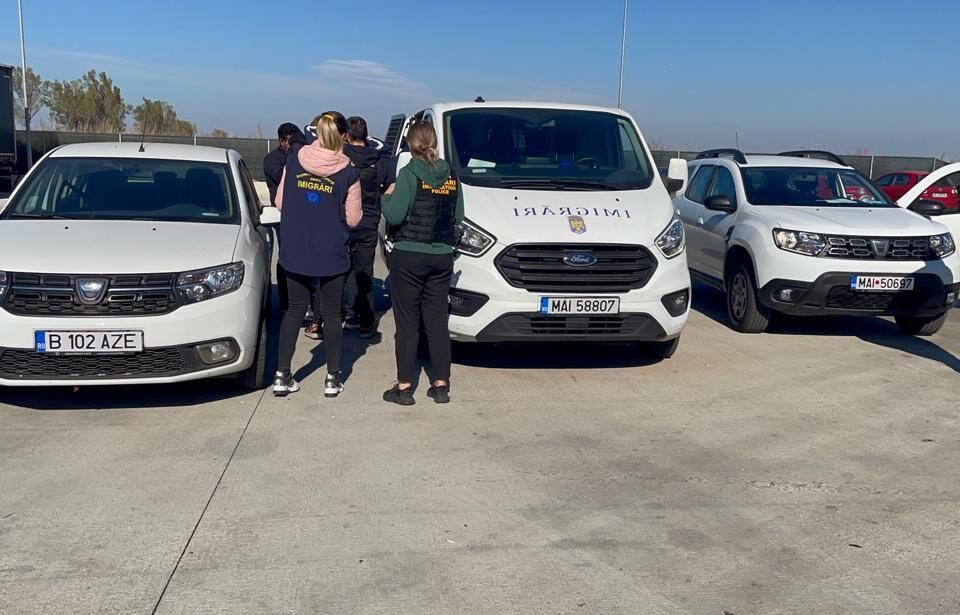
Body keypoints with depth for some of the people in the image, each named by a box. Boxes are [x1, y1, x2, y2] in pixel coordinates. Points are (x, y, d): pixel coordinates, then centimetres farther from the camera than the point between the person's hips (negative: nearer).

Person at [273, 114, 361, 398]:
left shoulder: (293, 162, -3)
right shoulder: (348, 174, -11)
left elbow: (280, 202, 6)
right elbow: (353, 218, -7)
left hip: (295, 252, 3)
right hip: (331, 255, -3)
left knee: (294, 309, 14)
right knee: (331, 314, 10)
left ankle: (282, 376, 14)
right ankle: (332, 378, 15)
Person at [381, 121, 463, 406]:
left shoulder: (410, 174, -10)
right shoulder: (450, 175, 5)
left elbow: (394, 215, -14)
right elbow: (458, 215, 9)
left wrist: (387, 197, 4)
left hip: (408, 257, -5)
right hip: (442, 257, 5)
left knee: (407, 321, 2)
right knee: (437, 321, 10)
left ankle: (404, 387, 5)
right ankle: (441, 385, 14)